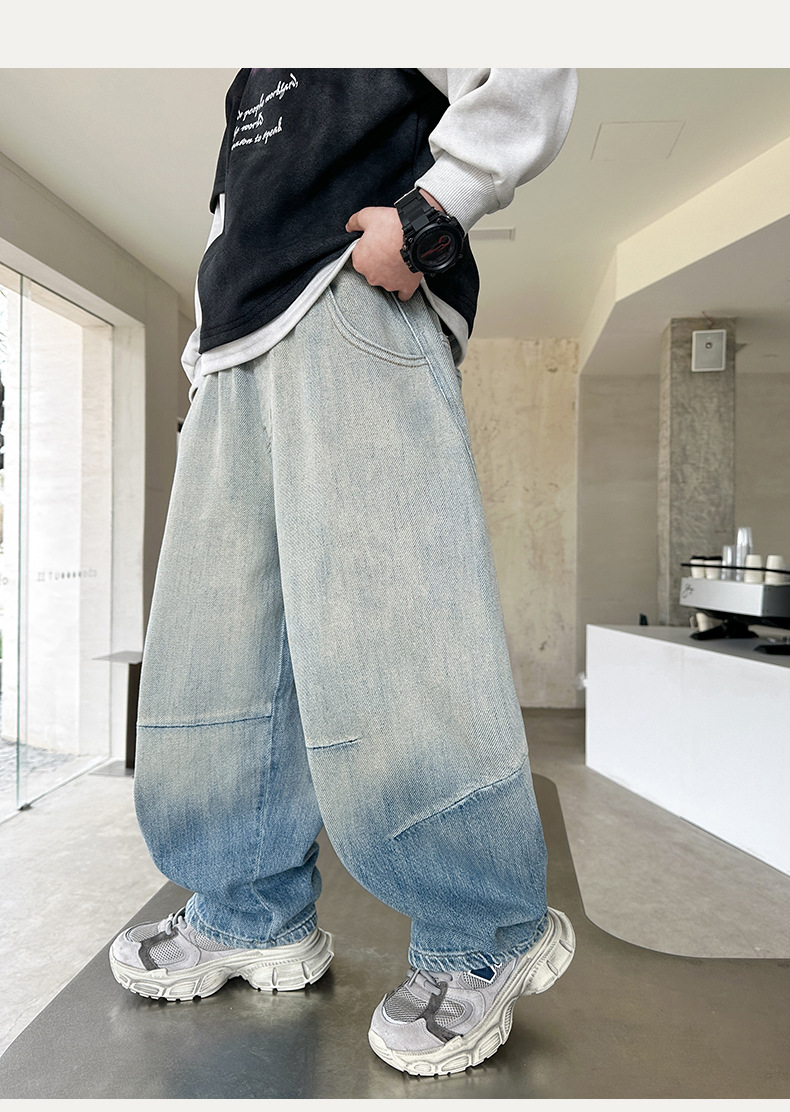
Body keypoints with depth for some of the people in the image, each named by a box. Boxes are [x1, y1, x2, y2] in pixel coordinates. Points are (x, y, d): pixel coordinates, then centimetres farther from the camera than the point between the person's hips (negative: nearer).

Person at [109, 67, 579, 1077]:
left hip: (355, 304, -8)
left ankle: (485, 936, -5)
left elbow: (531, 73, 2)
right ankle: (256, 917, 11)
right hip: (239, 350, 8)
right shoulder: (248, 88, 40)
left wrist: (427, 210, -11)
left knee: (377, 628, -19)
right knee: (210, 642, 0)